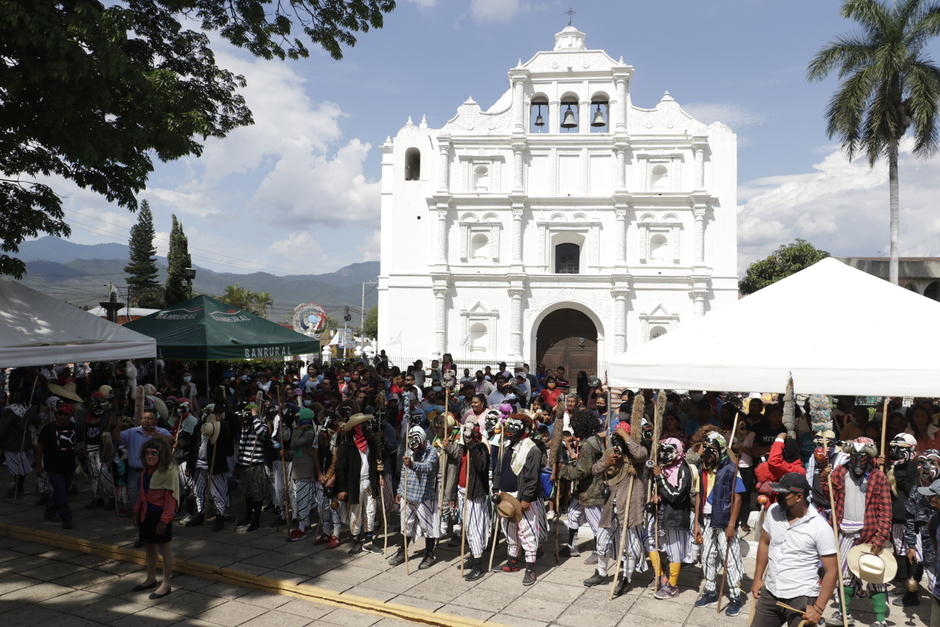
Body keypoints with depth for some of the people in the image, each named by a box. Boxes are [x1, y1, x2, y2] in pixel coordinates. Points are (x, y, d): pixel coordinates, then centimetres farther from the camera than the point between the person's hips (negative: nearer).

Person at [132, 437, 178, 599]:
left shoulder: (169, 471, -17)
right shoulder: (146, 470, 8)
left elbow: (171, 497, -18)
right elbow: (141, 492, 17)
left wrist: (164, 519, -20)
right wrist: (137, 511, 14)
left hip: (160, 513, -8)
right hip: (146, 513, 8)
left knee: (164, 547, 1)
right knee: (149, 546, 17)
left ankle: (166, 584, 10)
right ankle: (151, 579, 32)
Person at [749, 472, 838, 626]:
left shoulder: (820, 527, -16)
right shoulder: (773, 511, -3)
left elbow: (831, 571, -12)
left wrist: (818, 608, -15)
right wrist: (758, 578, 13)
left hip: (802, 598, -5)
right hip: (769, 593, 5)